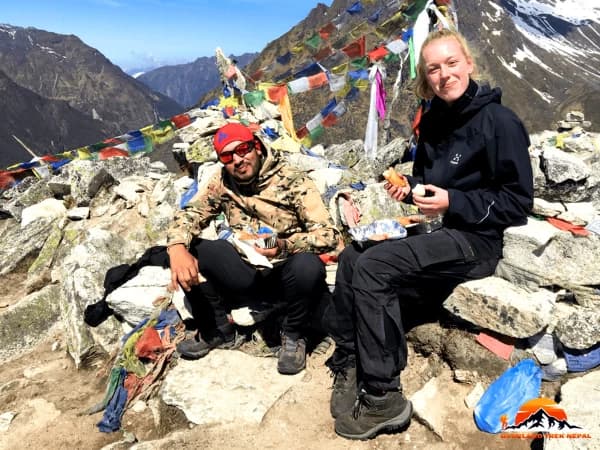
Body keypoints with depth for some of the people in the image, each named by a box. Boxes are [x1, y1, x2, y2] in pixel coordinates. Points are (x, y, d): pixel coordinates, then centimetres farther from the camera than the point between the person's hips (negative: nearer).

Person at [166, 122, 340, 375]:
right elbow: (190, 214, -4)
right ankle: (218, 330, 4)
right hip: (247, 275, 4)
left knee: (308, 266, -37)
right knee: (189, 250, -15)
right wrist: (177, 247, -26)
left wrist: (285, 246, -38)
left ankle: (293, 335, -5)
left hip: (286, 274, -3)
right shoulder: (222, 183, 1)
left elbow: (328, 235, -20)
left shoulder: (293, 182, -13)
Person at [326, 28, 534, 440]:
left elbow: (518, 203, -12)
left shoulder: (500, 122, -12)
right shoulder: (433, 120, 10)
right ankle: (348, 366, -2)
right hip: (431, 225, 8)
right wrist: (409, 188, 1)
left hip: (475, 239, -8)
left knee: (373, 266, -26)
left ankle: (383, 399, -16)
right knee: (351, 257, -11)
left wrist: (454, 203, -21)